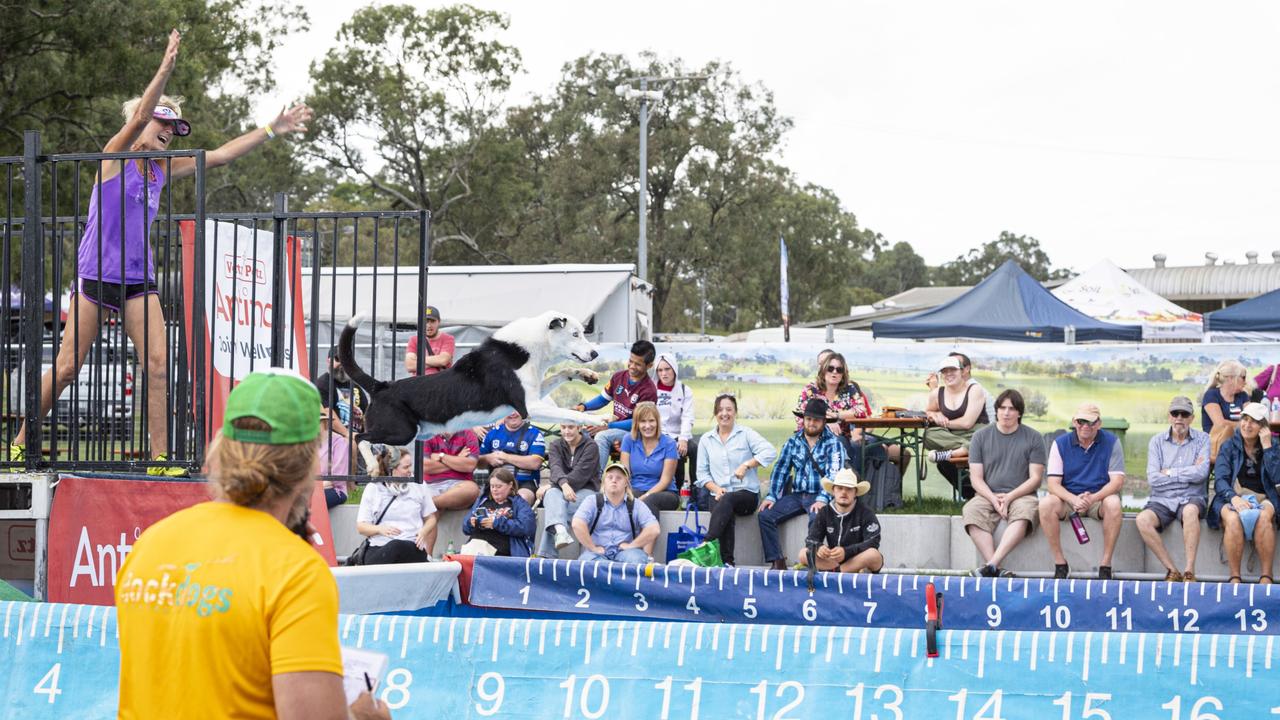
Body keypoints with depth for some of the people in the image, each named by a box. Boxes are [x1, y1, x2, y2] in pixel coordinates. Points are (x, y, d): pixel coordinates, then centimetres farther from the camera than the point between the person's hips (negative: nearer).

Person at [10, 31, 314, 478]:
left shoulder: (163, 170, 12)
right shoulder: (115, 155, -3)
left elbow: (220, 156, 14)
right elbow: (138, 117, -21)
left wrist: (273, 130, 12)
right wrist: (167, 67, -30)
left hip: (139, 283, 5)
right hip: (96, 277, -5)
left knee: (157, 364, -9)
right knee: (66, 368, -3)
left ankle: (159, 458, -8)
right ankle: (20, 443, 12)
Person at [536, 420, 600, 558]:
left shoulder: (590, 446, 0)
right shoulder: (555, 445, 11)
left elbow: (581, 473, -14)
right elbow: (555, 467, -10)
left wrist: (550, 486, -21)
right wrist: (563, 484, -34)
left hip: (585, 490, -3)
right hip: (560, 489, 3)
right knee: (552, 494, -35)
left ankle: (546, 553, -43)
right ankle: (560, 531, -64)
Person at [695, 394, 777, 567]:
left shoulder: (746, 434, 6)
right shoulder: (706, 439, 16)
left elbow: (770, 452, -8)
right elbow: (702, 473, 11)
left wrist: (746, 465, -19)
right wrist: (716, 489, -8)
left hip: (747, 493, -2)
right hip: (719, 494, 2)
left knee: (727, 500, -36)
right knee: (727, 515, -33)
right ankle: (727, 561, -39)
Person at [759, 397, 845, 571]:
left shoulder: (833, 444, -1)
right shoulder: (792, 442, 14)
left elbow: (833, 474, -12)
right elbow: (780, 470, 12)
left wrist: (822, 499, -27)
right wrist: (771, 496, -2)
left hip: (819, 496, -5)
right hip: (796, 496, 5)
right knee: (765, 515, -16)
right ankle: (777, 561, -18)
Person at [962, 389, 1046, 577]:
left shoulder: (1033, 438, 7)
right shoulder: (981, 437, 11)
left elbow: (1035, 478, 1)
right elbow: (976, 478, 6)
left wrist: (1009, 497, -12)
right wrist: (993, 499, -12)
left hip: (1021, 495, -1)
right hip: (987, 495, 1)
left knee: (1023, 516, -37)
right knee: (972, 513, -32)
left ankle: (992, 564, -47)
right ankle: (996, 569, -42)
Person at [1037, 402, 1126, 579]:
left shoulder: (1111, 442, -2)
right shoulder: (1061, 444, 0)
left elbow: (1117, 481, -8)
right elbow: (1053, 484, -6)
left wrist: (1093, 498, -26)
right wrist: (1074, 500, -27)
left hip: (1099, 499, -1)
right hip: (1068, 498, 1)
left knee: (1114, 504, -35)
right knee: (1046, 503, -30)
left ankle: (1105, 566, -26)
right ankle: (1060, 564, -22)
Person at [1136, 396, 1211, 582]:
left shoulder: (1202, 439, 6)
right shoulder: (1157, 441, 9)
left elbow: (1201, 472, -11)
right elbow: (1153, 478, -4)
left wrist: (1169, 472, -4)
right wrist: (1188, 473, -4)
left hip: (1191, 499, -2)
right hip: (1162, 500, 2)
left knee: (1190, 511, -38)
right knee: (1142, 520, -30)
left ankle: (1189, 571, -34)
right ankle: (1172, 571, -23)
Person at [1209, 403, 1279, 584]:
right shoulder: (1229, 446, 10)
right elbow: (1220, 479, -2)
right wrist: (1233, 497, -22)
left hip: (1262, 499, 0)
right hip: (1231, 498, 0)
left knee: (1264, 517, -36)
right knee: (1233, 519, -37)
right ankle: (1234, 577, -33)